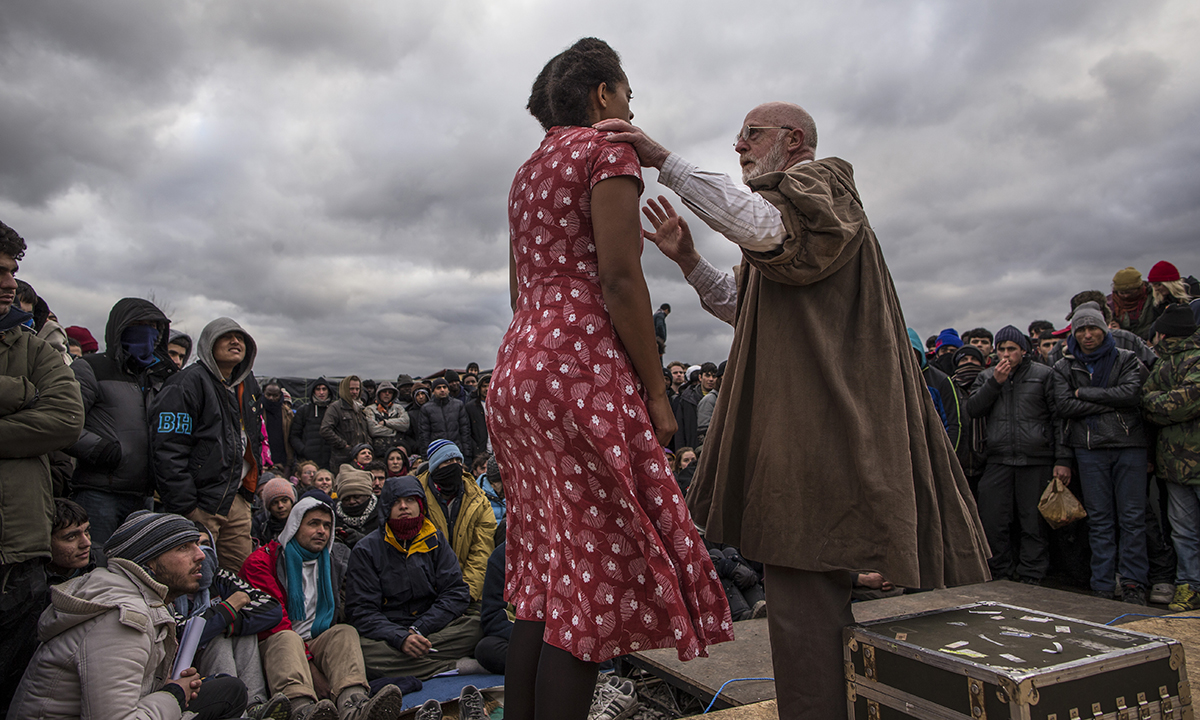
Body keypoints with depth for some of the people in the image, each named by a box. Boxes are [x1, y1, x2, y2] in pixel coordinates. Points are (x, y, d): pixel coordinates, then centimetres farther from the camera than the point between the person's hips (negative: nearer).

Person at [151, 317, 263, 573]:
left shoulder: (247, 385, 14)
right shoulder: (187, 384, -12)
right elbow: (168, 450, -18)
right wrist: (185, 508, -21)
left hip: (237, 500, 8)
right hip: (201, 504, -8)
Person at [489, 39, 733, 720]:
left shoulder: (528, 172, 24)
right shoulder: (608, 149, -1)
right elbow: (620, 280, -13)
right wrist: (657, 394, -10)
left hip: (517, 368, 9)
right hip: (583, 367, -9)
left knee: (544, 578, 12)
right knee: (590, 577, -6)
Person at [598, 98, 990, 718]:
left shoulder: (820, 182, -2)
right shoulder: (785, 204, 28)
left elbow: (767, 228, -27)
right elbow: (746, 309, 23)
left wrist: (665, 162, -28)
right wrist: (687, 259, 11)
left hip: (818, 419, -10)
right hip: (799, 413, 10)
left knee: (800, 583, -13)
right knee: (818, 582, 16)